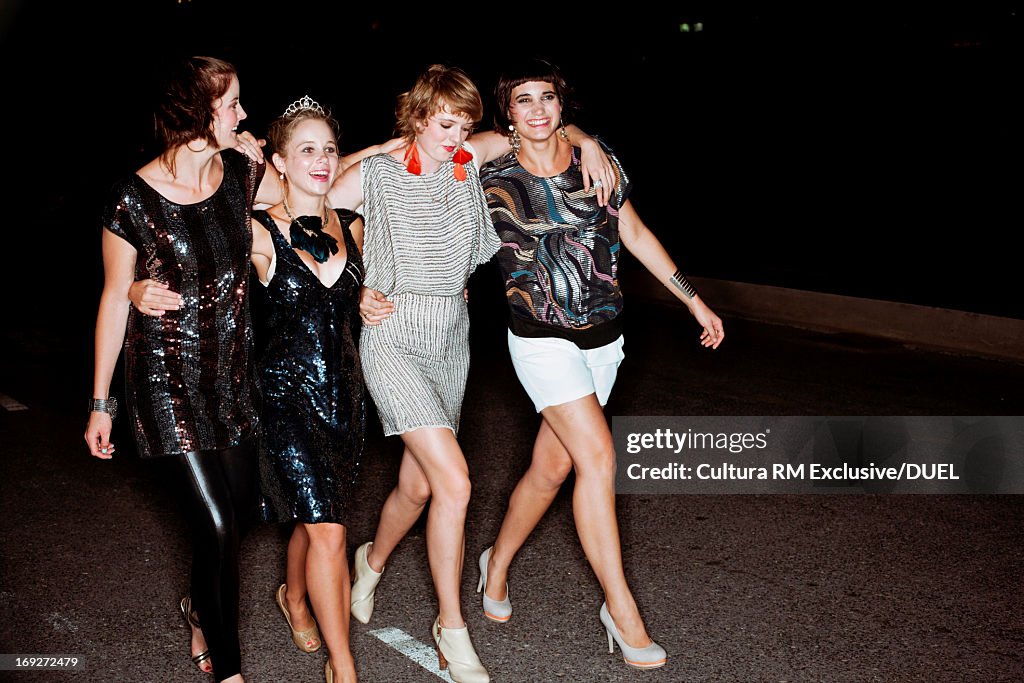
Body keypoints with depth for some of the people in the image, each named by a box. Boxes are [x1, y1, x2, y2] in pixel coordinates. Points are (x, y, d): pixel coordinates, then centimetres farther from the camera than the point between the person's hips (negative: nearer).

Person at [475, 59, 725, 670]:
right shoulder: (492, 181, -8)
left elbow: (636, 235, 10)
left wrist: (694, 300, 13)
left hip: (602, 338, 4)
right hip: (543, 339, -4)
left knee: (553, 467, 10)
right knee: (597, 454, -16)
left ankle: (497, 563, 36)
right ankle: (620, 607, -2)